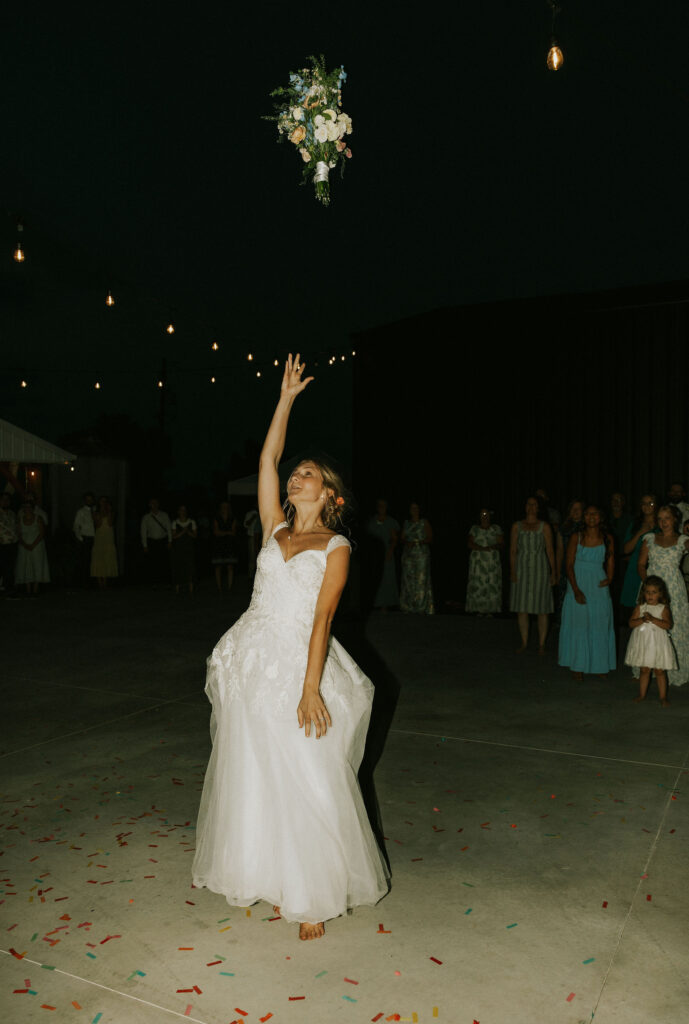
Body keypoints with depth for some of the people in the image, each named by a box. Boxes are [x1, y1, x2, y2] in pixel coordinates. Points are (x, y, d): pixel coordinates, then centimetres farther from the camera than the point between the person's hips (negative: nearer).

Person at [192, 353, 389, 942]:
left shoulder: (336, 547, -3)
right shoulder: (276, 529, 10)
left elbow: (322, 617, -12)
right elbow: (268, 459, 8)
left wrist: (311, 687, -19)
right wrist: (287, 398, 10)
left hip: (299, 666, -5)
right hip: (253, 662, 5)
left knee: (308, 782, 1)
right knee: (252, 777, 12)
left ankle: (313, 897, 18)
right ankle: (270, 878, 30)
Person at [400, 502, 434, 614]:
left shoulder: (424, 523, 3)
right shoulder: (406, 523, 14)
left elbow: (430, 538, 0)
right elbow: (402, 538, 12)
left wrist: (420, 542, -16)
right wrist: (407, 543, -9)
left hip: (422, 554, -4)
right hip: (408, 554, 4)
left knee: (421, 579, -9)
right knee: (408, 579, -1)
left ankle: (422, 607, -7)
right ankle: (409, 606, 4)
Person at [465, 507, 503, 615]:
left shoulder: (496, 528, 9)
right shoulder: (474, 529, 8)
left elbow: (501, 544, 2)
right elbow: (470, 543, -4)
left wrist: (493, 547, -19)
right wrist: (482, 548, -19)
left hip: (493, 561, 0)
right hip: (477, 561, 0)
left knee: (493, 585, -6)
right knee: (477, 586, -6)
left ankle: (490, 611, -2)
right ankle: (479, 610, -2)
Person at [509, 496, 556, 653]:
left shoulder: (544, 527, 2)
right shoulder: (517, 526, 7)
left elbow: (550, 550, 1)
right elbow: (512, 550, 4)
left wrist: (553, 572, -6)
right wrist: (512, 571, -5)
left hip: (540, 570, -2)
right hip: (522, 570, 2)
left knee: (542, 609, 1)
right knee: (521, 608, 3)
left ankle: (541, 644, 11)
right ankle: (524, 643, 15)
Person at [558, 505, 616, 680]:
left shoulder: (607, 538, 3)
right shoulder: (576, 538, -2)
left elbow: (610, 562, 9)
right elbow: (569, 565, -5)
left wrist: (609, 579, -10)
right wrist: (576, 590, -13)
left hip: (599, 587, 2)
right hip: (578, 584, -2)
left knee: (600, 625, 5)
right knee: (578, 625, 1)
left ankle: (599, 665, 19)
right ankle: (578, 666, 11)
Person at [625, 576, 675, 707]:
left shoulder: (663, 608, -5)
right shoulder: (640, 607, 1)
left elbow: (668, 624, -17)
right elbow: (631, 623, -5)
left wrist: (653, 619, -25)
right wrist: (642, 620, -22)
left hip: (658, 643, -2)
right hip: (642, 643, 3)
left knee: (659, 671, 4)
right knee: (644, 670, 12)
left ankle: (663, 697, 14)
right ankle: (642, 694, 23)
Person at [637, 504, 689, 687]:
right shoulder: (650, 539, 10)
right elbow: (641, 564, 8)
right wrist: (646, 582, -5)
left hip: (673, 589, -2)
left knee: (673, 627, -2)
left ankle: (674, 672, 8)